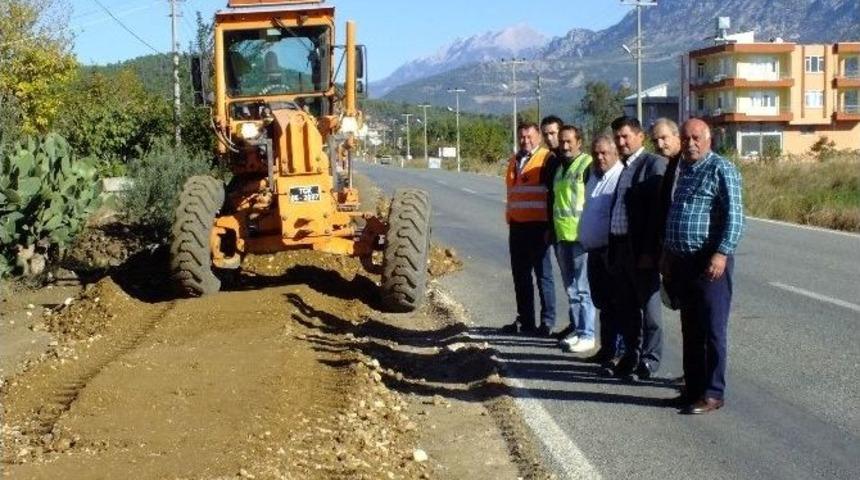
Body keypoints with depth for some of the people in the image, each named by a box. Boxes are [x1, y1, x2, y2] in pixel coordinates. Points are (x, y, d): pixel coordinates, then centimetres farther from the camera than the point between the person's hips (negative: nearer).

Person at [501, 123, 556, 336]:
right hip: (517, 226, 7)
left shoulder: (547, 159, -6)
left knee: (543, 274, -1)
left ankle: (547, 321, 5)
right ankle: (525, 320, 20)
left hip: (538, 226, -7)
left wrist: (551, 226, -14)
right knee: (520, 274, 11)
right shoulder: (514, 161, 16)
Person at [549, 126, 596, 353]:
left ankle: (586, 335, 1)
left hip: (581, 236, -8)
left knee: (582, 288, -5)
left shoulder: (588, 165, -9)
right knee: (570, 288, 13)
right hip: (561, 236, 8)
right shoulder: (559, 167, 16)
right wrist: (552, 228, 21)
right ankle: (577, 329, 22)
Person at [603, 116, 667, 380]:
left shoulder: (654, 164, -8)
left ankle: (649, 362, 9)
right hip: (619, 247, 8)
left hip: (641, 250, -8)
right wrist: (612, 249, 12)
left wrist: (649, 251, -19)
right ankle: (631, 357, 24)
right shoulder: (623, 168, 15)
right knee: (626, 309, 14)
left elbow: (657, 209, -15)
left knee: (648, 306, 2)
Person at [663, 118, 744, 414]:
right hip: (681, 262, 8)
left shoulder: (721, 169, -8)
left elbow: (734, 215, -15)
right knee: (690, 329, 13)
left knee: (712, 329, -2)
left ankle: (713, 393, 5)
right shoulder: (680, 170, 16)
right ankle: (693, 387, 22)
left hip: (709, 262, -8)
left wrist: (722, 254, -22)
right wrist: (668, 254, 21)